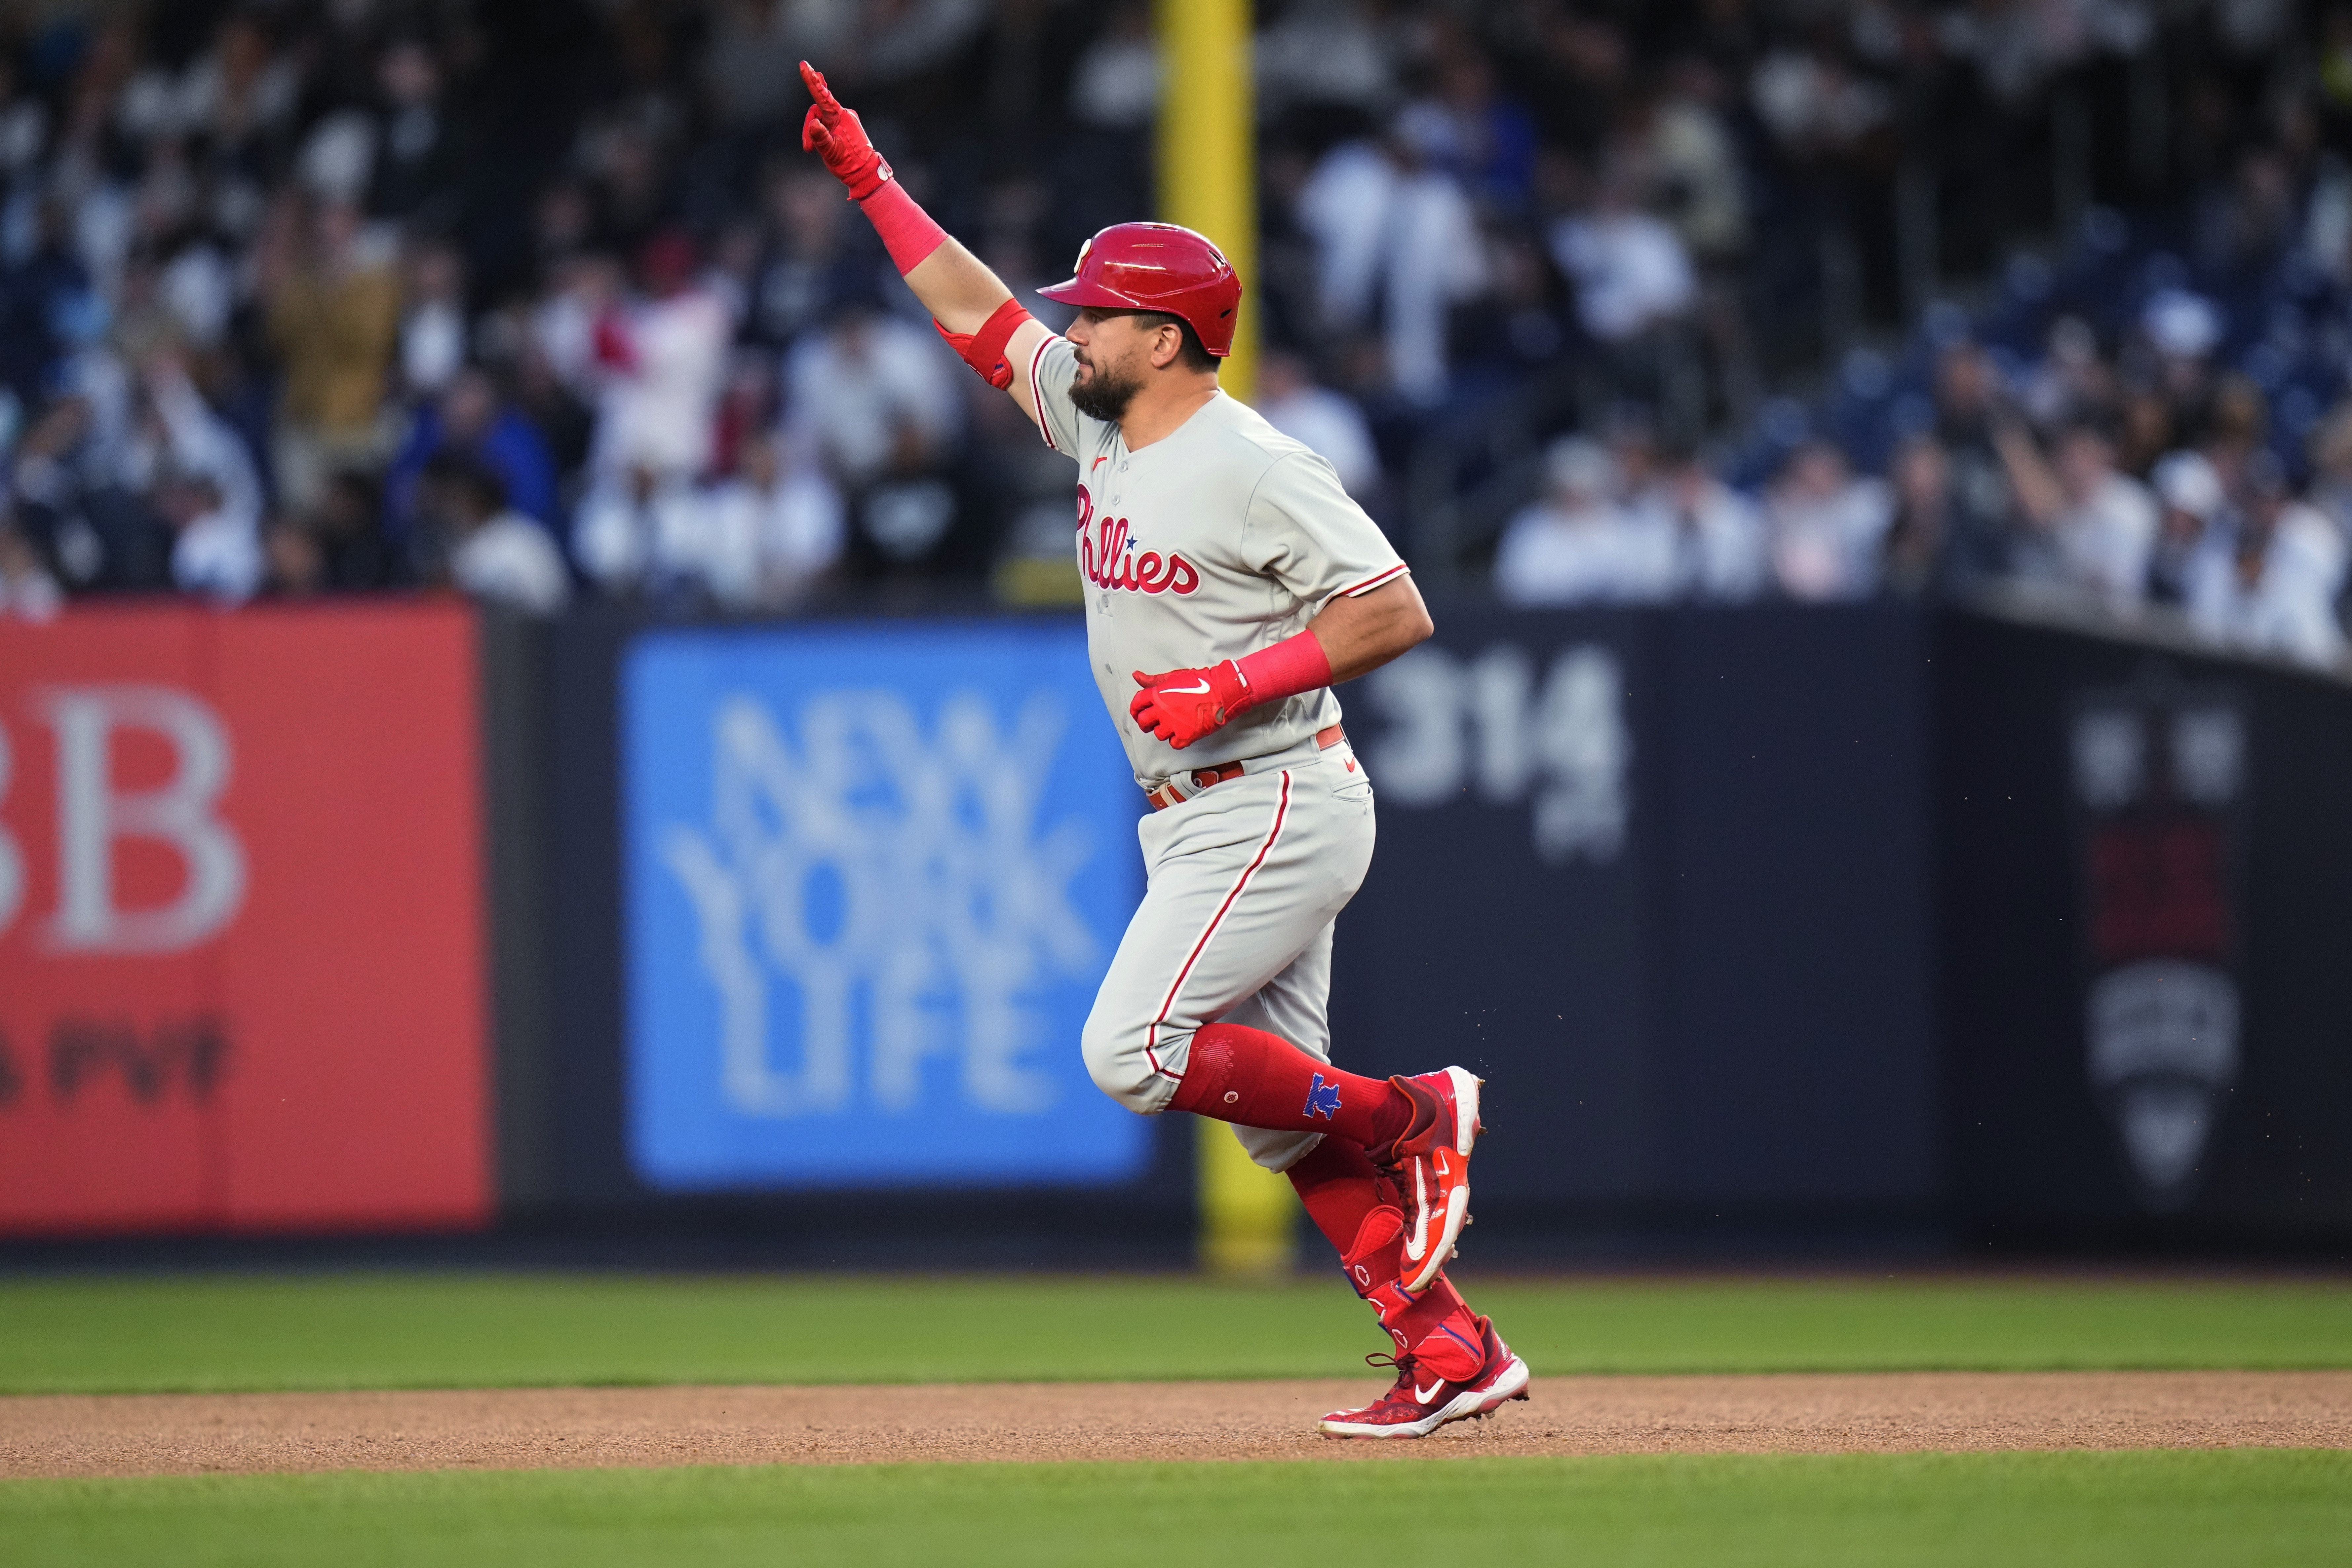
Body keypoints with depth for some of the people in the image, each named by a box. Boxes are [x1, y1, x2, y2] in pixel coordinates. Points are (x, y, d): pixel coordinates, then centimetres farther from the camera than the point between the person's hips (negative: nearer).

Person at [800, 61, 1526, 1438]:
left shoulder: (1254, 468, -16)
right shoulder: (1102, 427, 9)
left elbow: (1398, 612, -20)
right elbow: (977, 312, 18)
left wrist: (1232, 686, -22)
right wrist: (866, 175, 14)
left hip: (1277, 807, -9)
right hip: (1203, 823, 9)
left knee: (1134, 1050, -18)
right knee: (1279, 1105, 4)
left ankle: (1414, 1120, -6)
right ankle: (1452, 1351, 5)